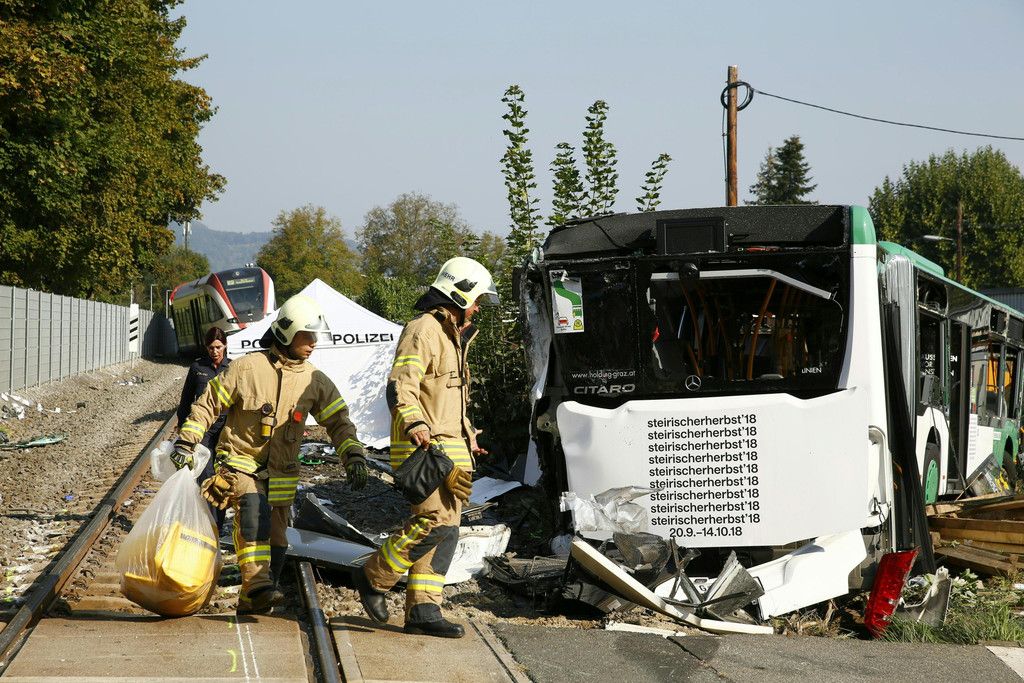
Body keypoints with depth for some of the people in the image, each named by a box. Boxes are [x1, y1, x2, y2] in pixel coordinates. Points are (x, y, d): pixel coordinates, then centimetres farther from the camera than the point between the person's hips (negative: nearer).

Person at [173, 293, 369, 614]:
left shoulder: (315, 381, 2)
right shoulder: (248, 367, -9)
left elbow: (339, 421, 5)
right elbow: (209, 403, -2)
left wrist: (354, 456, -10)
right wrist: (186, 443, -5)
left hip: (281, 472, 5)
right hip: (240, 462, -5)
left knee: (275, 540, 5)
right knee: (254, 508, -31)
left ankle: (252, 603, 19)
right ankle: (257, 584, -37)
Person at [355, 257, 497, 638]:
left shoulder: (452, 335, 23)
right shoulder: (424, 330, -10)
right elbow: (401, 386, -24)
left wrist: (467, 436, 36)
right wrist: (414, 424, -39)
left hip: (449, 449, 10)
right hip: (423, 448, -10)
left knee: (445, 532, 5)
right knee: (436, 521, -18)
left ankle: (422, 610, 6)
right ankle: (374, 578, -1)